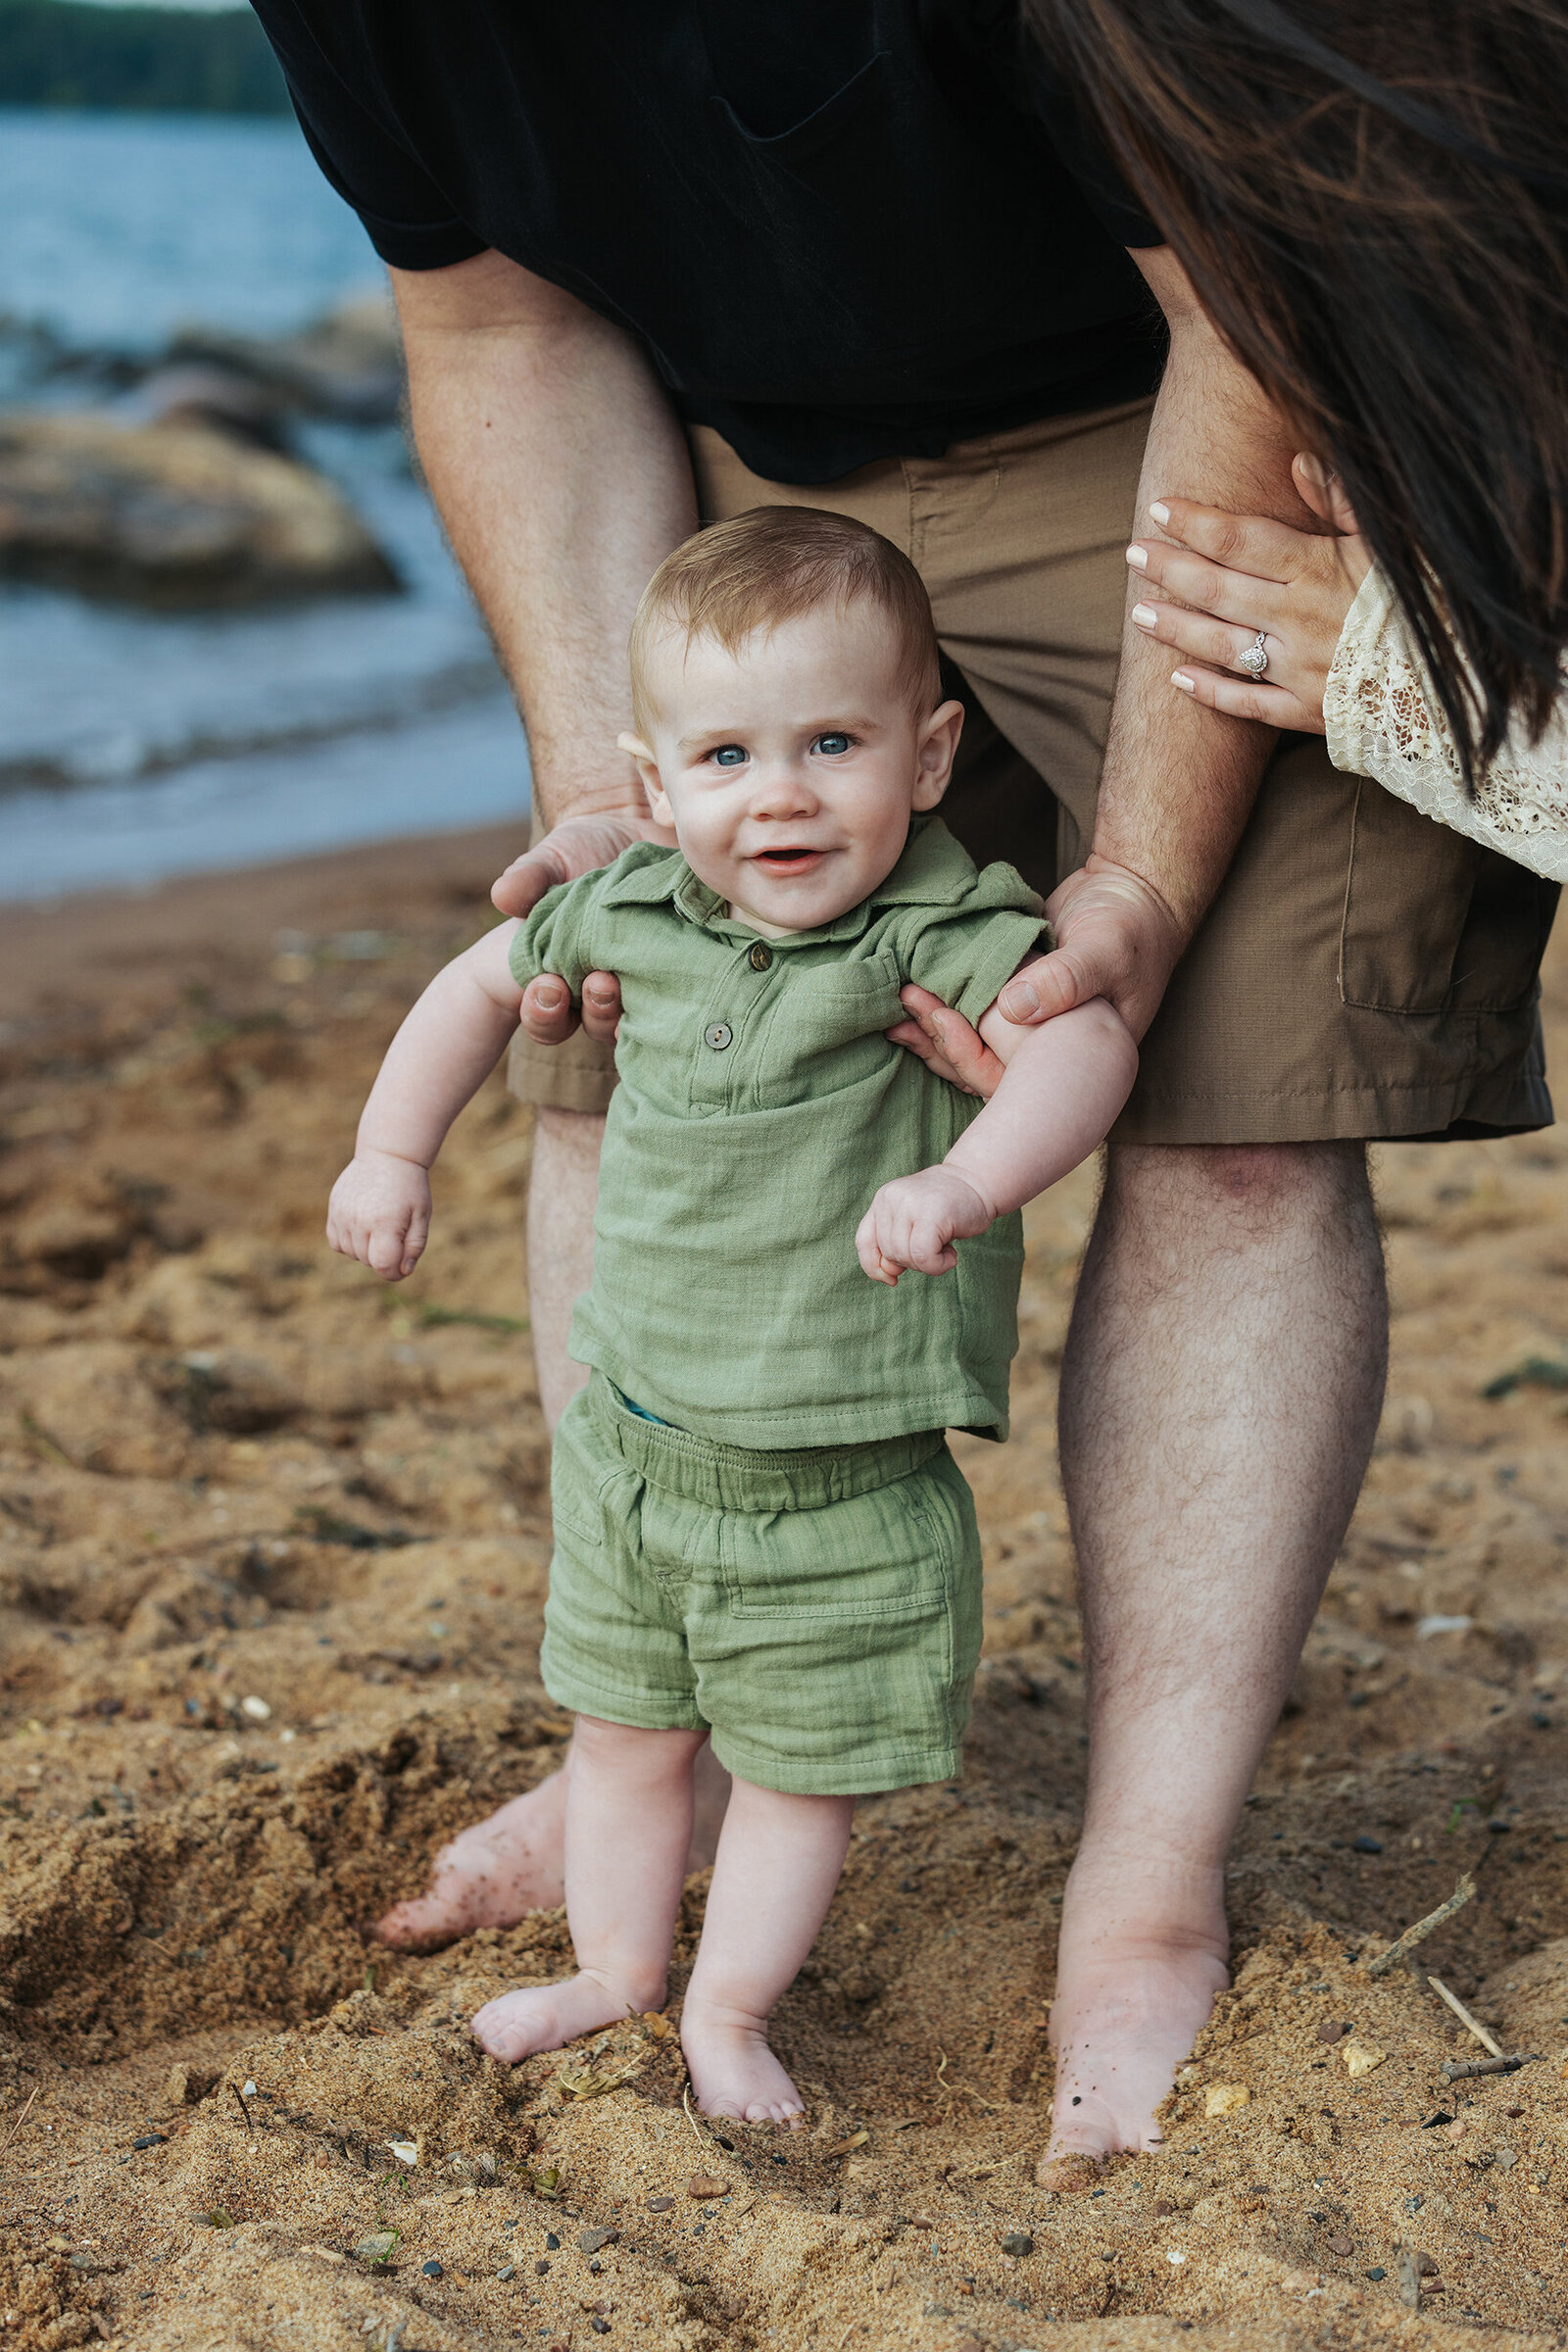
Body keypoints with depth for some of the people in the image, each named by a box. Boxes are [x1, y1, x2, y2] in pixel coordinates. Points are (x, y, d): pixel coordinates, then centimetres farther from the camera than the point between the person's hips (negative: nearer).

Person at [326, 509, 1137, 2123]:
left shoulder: (937, 932, -20)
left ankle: (729, 2014, 30)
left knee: (797, 1765, 11)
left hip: (840, 1486, -4)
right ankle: (617, 1975, 40)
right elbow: (487, 979, 15)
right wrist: (392, 1152, 16)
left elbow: (1085, 1037, -37)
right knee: (625, 1736, 20)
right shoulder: (633, 914, -4)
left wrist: (966, 1180, -52)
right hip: (636, 1439, 5)